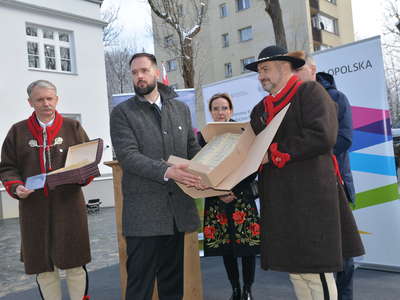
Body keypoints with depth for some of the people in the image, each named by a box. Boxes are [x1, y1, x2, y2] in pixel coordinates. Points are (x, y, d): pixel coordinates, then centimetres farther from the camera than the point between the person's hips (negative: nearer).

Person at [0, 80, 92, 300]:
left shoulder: (72, 128, 7)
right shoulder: (18, 132, 9)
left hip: (68, 204, -1)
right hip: (34, 207, 1)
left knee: (74, 264, 2)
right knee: (43, 266, 8)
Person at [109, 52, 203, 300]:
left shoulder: (181, 109, 13)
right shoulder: (122, 113, 0)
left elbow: (193, 149, 14)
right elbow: (128, 156, -12)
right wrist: (166, 171, -26)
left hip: (178, 209, 4)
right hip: (144, 212, -4)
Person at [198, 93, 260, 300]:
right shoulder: (203, 136, 4)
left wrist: (235, 191, -13)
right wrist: (219, 193, -11)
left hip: (243, 197, -2)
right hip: (216, 200, 2)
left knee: (247, 245, -1)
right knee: (225, 246, 8)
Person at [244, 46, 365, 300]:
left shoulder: (310, 92, -3)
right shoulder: (260, 110, 18)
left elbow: (323, 136, -19)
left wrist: (274, 153, -14)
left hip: (311, 193, -7)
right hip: (278, 200, 7)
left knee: (316, 270, -3)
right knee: (294, 270, 13)